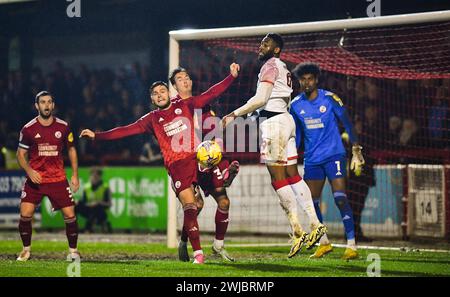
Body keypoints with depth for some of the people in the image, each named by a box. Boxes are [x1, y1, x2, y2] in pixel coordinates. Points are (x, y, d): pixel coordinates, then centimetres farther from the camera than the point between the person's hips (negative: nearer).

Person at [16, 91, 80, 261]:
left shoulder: (63, 127, -1)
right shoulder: (28, 129, -5)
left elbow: (71, 150, 12)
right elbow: (20, 154, 3)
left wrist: (75, 175, 7)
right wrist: (29, 171, -16)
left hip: (58, 179, 1)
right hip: (35, 178, -1)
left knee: (70, 215, -6)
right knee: (25, 215, -11)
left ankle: (73, 251, 12)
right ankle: (26, 250, 8)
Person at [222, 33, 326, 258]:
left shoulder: (270, 66, -9)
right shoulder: (283, 69, 19)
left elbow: (260, 99, -18)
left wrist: (234, 115, -14)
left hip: (273, 122, -9)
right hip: (285, 119, 9)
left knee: (278, 178, -7)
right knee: (292, 176, 9)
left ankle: (297, 232, -8)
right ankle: (315, 224, 4)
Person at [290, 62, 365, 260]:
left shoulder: (329, 98, -7)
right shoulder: (296, 105, 5)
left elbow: (347, 123, -4)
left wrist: (356, 151, -9)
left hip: (334, 155, -5)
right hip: (312, 160, 5)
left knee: (340, 199, -15)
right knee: (312, 202, 7)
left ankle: (351, 246, -15)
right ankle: (324, 243, 24)